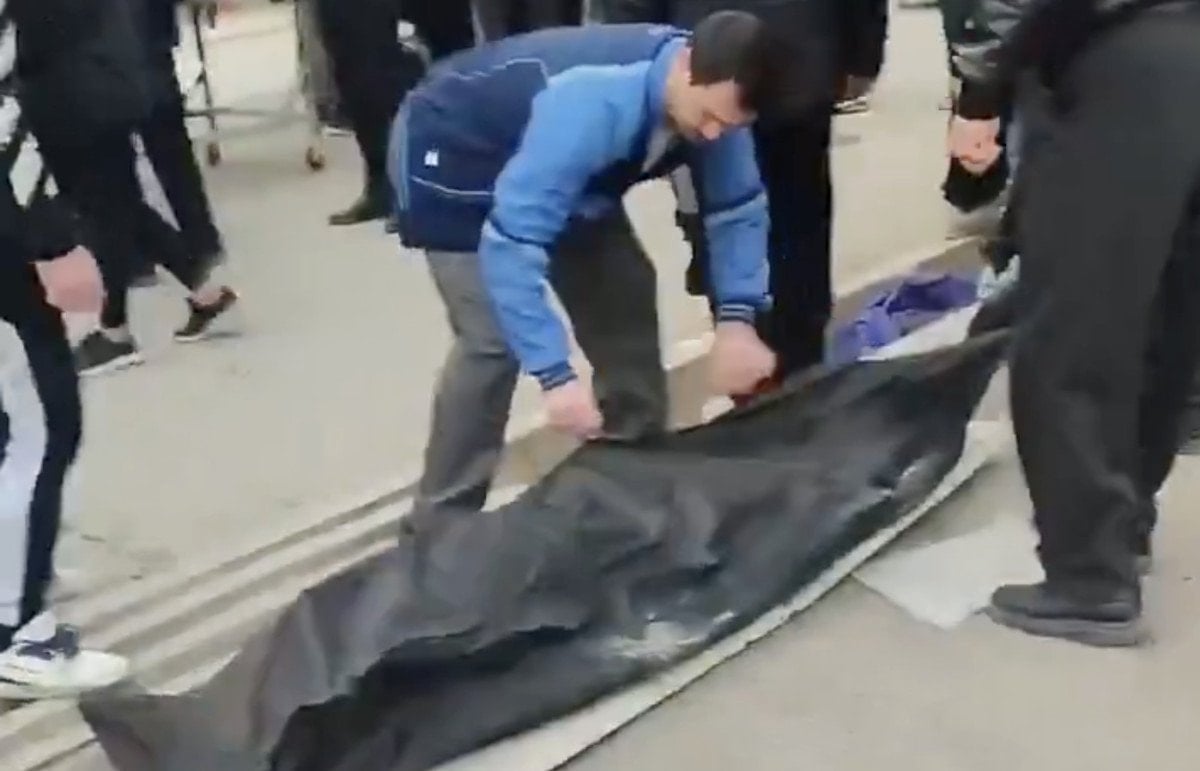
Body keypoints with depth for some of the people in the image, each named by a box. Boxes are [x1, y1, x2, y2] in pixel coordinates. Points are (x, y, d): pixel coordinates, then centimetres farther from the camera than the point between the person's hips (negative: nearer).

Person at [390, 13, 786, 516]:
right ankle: (442, 519, -6)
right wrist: (556, 375, -46)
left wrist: (737, 318, -22)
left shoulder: (714, 92, -18)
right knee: (494, 339, -19)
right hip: (453, 156, -7)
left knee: (624, 298, 4)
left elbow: (739, 206, -7)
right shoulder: (592, 107, -41)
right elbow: (511, 243, -43)